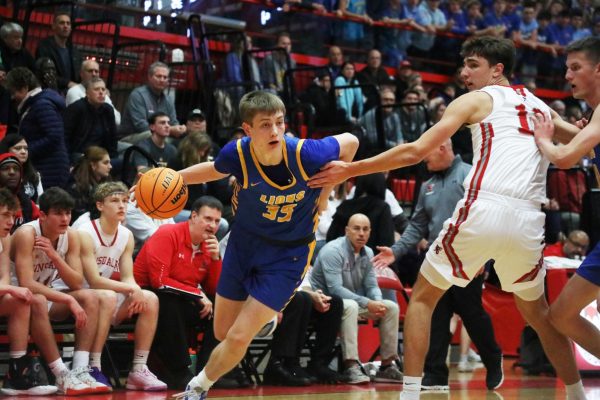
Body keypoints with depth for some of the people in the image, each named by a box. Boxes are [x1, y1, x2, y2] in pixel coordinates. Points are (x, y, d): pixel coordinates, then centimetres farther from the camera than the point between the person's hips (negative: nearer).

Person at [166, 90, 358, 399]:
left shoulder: (307, 154, -29)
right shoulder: (237, 153, -22)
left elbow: (350, 142, -7)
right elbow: (214, 170, 5)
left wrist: (324, 193, -5)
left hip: (287, 255, -3)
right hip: (244, 243, 3)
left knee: (238, 338, -8)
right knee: (223, 333, 13)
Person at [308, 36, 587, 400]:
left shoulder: (477, 100, 10)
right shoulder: (538, 105, 24)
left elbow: (415, 151, 2)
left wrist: (349, 170, 5)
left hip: (484, 209, -5)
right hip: (529, 218, 5)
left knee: (423, 296, 11)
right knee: (537, 312, 26)